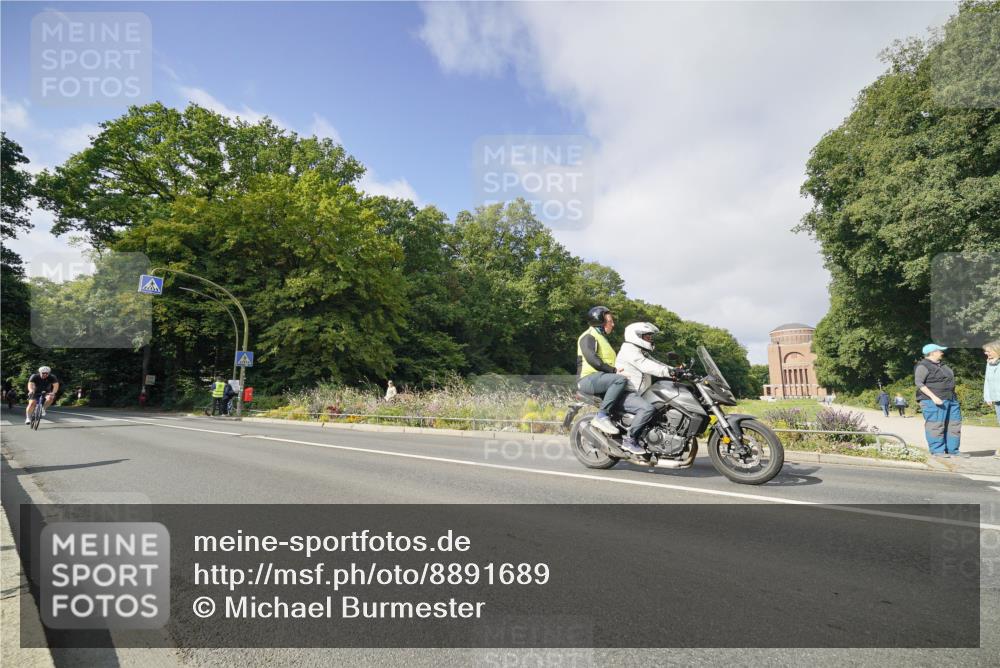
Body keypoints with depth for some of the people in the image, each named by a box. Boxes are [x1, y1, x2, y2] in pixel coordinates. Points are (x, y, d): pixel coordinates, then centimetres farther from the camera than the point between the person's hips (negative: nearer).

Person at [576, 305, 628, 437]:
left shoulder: (602, 337, 28)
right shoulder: (588, 336, -3)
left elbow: (608, 361, 27)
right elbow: (591, 359, -20)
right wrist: (613, 370, -23)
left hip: (601, 378, 10)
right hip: (588, 378, -10)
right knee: (621, 380, -32)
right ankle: (601, 416, -30)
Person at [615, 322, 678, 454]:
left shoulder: (642, 353, 24)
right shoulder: (629, 350, -10)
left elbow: (656, 364, 15)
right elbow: (646, 366, -24)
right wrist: (669, 372, -31)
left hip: (637, 394, 11)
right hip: (625, 394, -11)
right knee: (648, 408, -32)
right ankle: (629, 439, -24)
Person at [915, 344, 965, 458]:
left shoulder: (940, 365, 18)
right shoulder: (923, 366, -11)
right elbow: (919, 383, -18)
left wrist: (953, 397, 21)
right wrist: (933, 397, -24)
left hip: (950, 399, 9)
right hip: (933, 401, -9)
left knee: (954, 424, 9)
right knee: (936, 425, -8)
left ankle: (952, 450, 15)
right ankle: (937, 450, -2)